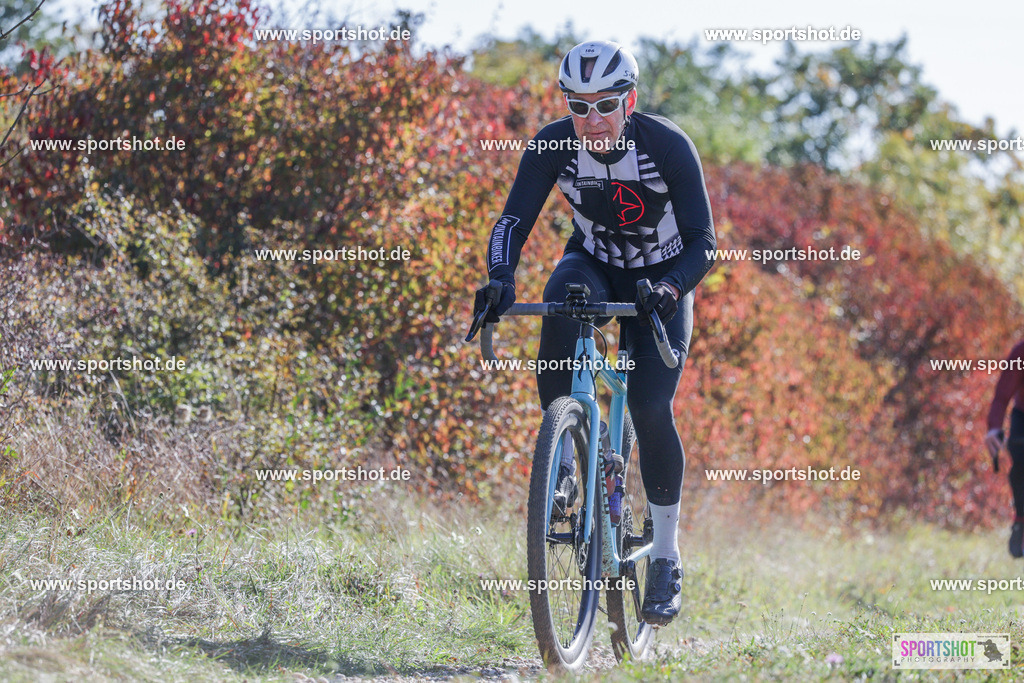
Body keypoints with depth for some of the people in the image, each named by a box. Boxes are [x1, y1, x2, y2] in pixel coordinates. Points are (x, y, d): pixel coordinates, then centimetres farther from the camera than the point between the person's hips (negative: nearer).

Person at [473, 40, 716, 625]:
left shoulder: (668, 146, -25)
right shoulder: (554, 145, -19)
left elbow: (704, 243, -26)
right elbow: (514, 220, -24)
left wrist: (671, 288, -45)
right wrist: (500, 279, -44)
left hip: (661, 280, -2)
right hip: (594, 265, 2)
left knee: (651, 408, -18)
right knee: (563, 298, -35)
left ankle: (667, 558, -1)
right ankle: (562, 466, -21)